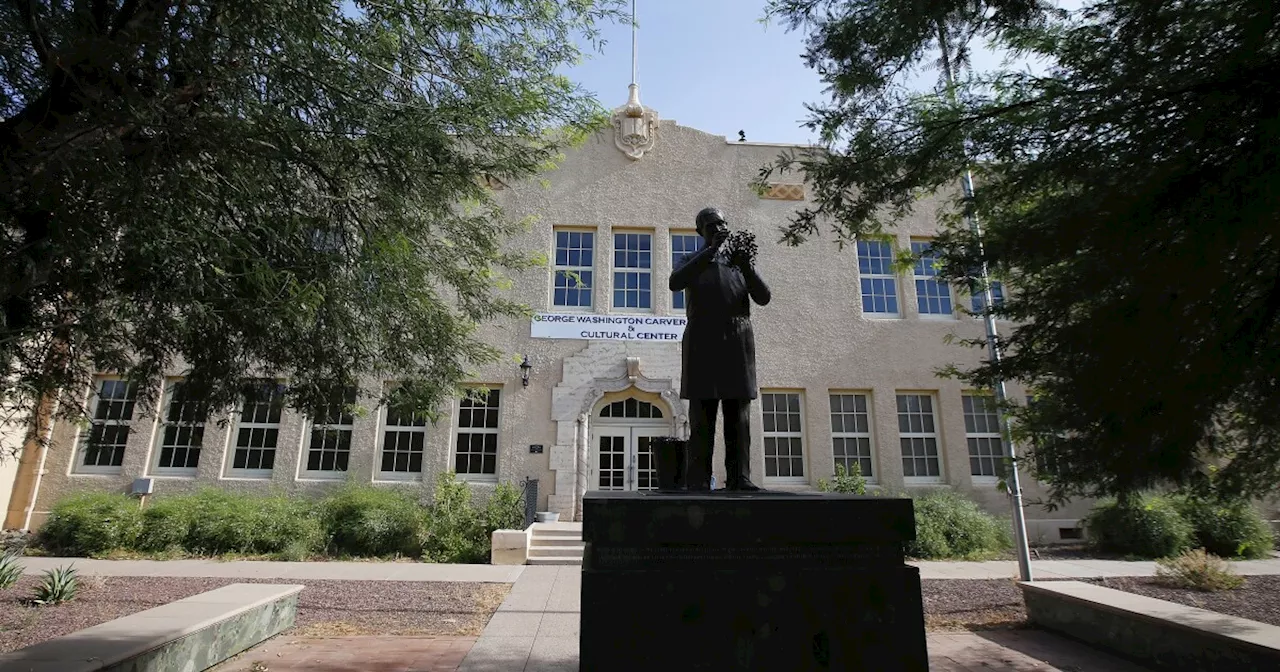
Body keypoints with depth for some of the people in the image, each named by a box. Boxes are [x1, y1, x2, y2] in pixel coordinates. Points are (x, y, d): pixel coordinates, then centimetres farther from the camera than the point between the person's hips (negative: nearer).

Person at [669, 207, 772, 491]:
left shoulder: (740, 260, 19)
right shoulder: (692, 261, 14)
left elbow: (763, 297, 6)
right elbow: (675, 283, -10)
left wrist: (746, 267, -12)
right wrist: (711, 250, -14)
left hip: (738, 341, 2)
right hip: (703, 341, -2)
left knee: (738, 414, -3)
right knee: (702, 414, -7)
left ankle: (739, 477, -4)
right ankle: (698, 480, -9)